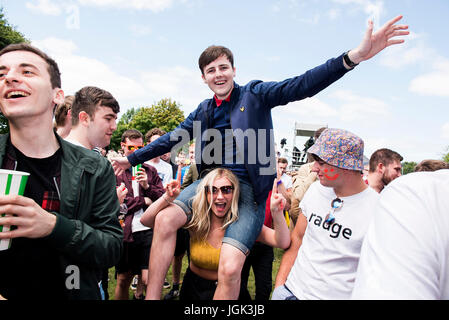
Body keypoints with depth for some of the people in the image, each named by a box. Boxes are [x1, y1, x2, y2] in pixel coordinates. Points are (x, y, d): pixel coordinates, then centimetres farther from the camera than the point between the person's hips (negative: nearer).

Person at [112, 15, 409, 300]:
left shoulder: (255, 94, 0)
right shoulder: (203, 111, 14)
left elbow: (300, 86, -13)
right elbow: (171, 139, 20)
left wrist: (354, 56, -28)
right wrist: (132, 159, 23)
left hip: (248, 187, -4)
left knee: (230, 268, -21)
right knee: (166, 219, -20)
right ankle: (152, 296, -6)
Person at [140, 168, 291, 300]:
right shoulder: (195, 219, -15)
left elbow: (283, 242, -23)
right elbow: (145, 220, -17)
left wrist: (277, 213, -39)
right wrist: (167, 198, -33)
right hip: (194, 288, 1)